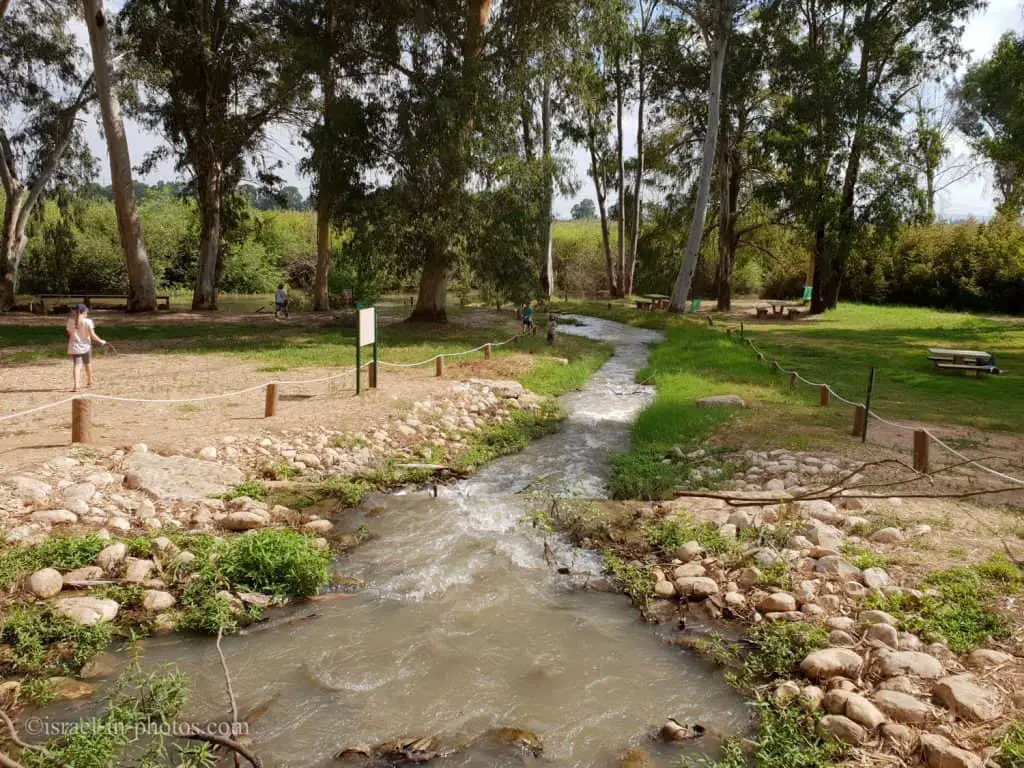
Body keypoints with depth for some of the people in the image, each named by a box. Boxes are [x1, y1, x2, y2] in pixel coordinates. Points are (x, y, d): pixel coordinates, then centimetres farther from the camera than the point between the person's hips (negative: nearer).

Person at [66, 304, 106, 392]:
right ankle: (89, 381, 39)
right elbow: (92, 335, -11)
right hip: (85, 346, -1)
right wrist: (101, 341, 2)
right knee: (87, 364, 20)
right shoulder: (87, 322, -10)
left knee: (76, 366, -5)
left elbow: (69, 333, 6)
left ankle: (76, 386, -21)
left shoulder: (70, 321, -2)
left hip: (74, 347, 1)